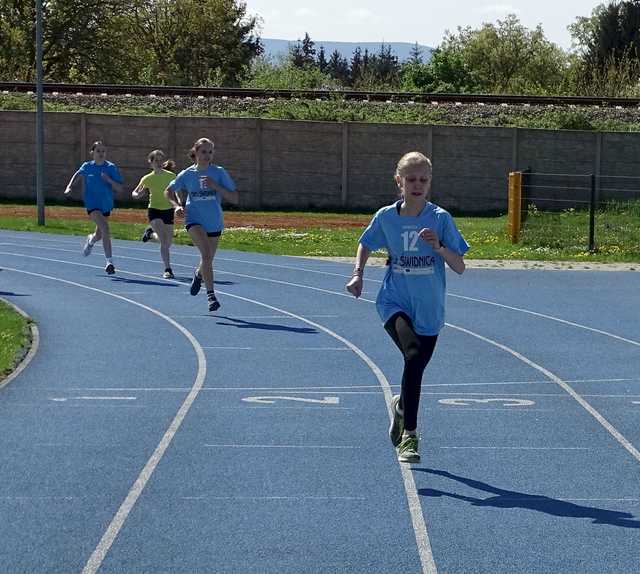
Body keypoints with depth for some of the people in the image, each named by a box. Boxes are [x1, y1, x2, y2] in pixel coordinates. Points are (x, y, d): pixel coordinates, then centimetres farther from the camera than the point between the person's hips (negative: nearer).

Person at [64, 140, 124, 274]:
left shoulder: (111, 168, -3)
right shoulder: (87, 166, -2)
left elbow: (120, 188, -5)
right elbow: (78, 174, 15)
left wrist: (108, 179, -19)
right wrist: (70, 187, 2)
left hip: (106, 205, 3)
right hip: (92, 204, -3)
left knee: (99, 235, 17)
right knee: (105, 229, -23)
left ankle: (90, 240, 55)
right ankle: (110, 261, -20)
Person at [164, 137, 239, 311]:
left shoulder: (219, 172, -4)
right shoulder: (187, 174, -1)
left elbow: (234, 198, -8)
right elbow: (169, 191, 14)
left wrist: (215, 186, -20)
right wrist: (177, 205, -5)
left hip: (214, 223, 2)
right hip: (194, 220, -2)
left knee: (208, 261, 14)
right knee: (206, 253, -27)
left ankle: (198, 273, 52)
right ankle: (210, 294, -22)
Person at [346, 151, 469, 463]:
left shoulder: (440, 218, -6)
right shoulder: (386, 217, -1)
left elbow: (460, 267, -5)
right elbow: (365, 244, 19)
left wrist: (438, 246, -21)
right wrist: (358, 273, 4)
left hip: (429, 311, 1)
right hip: (394, 302, -1)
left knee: (415, 367, 6)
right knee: (413, 354, -26)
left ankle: (401, 405, 41)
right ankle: (409, 433, -17)